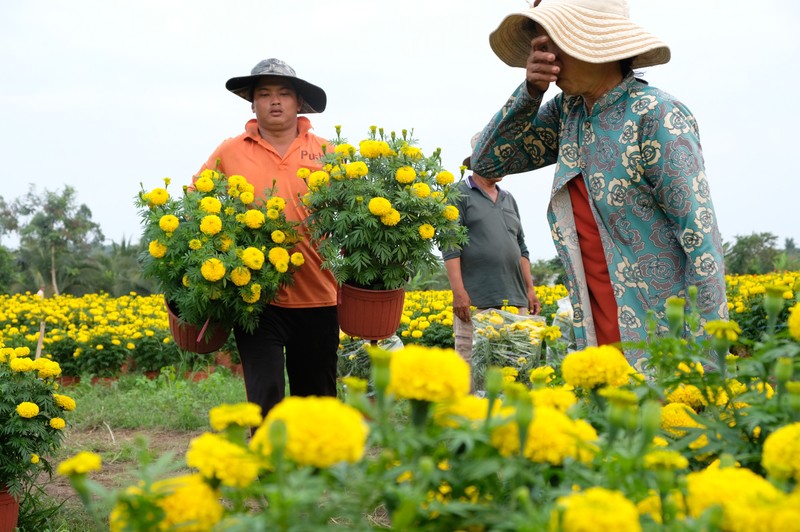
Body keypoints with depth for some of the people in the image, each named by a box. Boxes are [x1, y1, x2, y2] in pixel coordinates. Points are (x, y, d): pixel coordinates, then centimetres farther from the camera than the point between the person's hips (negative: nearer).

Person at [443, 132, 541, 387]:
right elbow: (449, 246, -7)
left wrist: (530, 289, 15)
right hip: (476, 300, -6)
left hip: (514, 299, 6)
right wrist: (458, 292, -16)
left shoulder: (508, 199, 22)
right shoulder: (459, 194, 2)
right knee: (472, 364, -8)